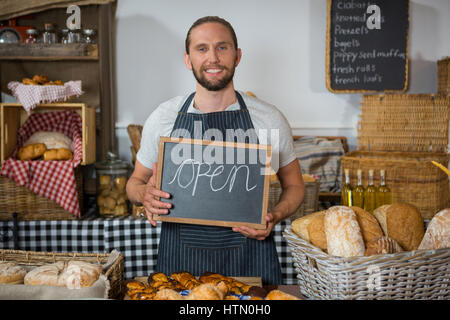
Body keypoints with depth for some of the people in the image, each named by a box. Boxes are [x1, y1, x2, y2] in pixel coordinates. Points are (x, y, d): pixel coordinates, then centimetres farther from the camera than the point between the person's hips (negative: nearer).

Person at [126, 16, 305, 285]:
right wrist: (145, 194, -12)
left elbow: (294, 185, 9)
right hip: (180, 262, 1)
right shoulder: (162, 118, -1)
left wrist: (274, 217, -11)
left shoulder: (270, 119, -2)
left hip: (249, 261, 0)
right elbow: (135, 182, 11)